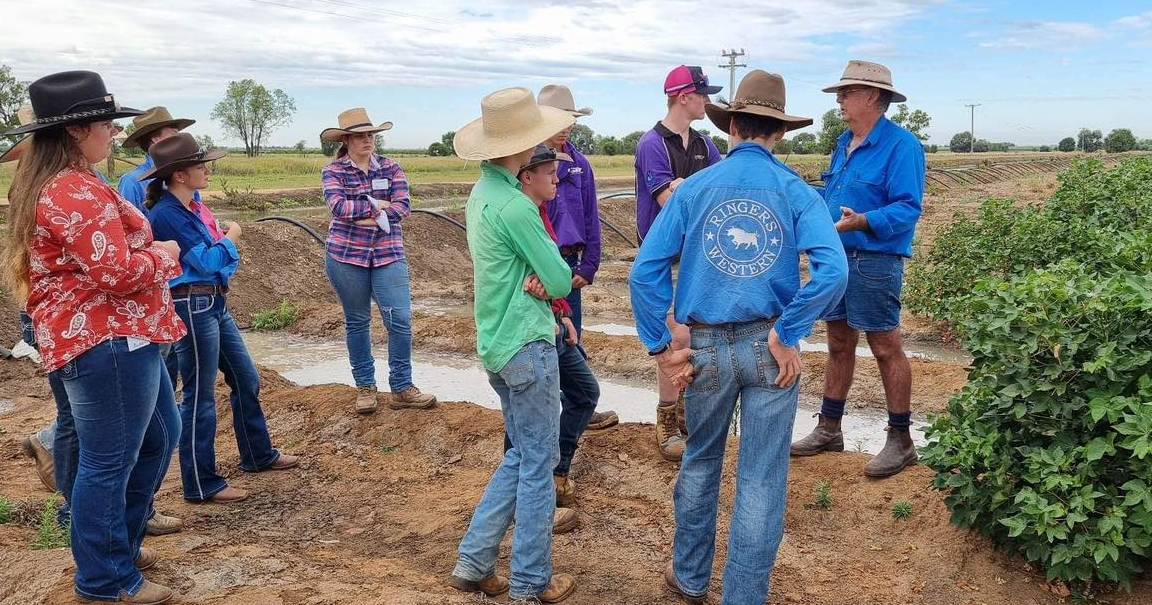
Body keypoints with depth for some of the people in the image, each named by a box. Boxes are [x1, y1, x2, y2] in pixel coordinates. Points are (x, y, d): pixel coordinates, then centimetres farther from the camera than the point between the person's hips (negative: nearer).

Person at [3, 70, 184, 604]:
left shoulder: (50, 185, 16)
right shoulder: (76, 192, -19)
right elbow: (116, 271, -23)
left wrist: (149, 250, 11)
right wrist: (163, 255, -6)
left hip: (118, 336, 11)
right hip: (107, 342, -11)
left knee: (157, 438, 22)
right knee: (109, 461, 1)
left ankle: (119, 543, 37)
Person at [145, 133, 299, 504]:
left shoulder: (193, 206, 10)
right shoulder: (166, 214, -17)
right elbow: (206, 261, -18)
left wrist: (224, 241, -3)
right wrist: (231, 237, -2)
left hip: (215, 304, 9)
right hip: (193, 307, -9)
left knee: (247, 379, 18)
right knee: (200, 396, 0)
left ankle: (258, 455, 34)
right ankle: (201, 484, 12)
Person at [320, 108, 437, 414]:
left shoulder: (391, 168, 5)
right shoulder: (334, 171, 1)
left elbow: (403, 206, -7)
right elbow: (338, 206, -16)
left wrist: (367, 218, -16)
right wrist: (378, 205, -13)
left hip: (389, 254, 1)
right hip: (347, 254, -1)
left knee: (401, 319, -5)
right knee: (357, 322, 9)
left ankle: (401, 389, 6)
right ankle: (365, 387, 22)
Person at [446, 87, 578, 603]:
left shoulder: (482, 192, 10)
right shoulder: (514, 205, -20)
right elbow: (561, 280, -15)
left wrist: (538, 276, -10)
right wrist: (551, 276, 4)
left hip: (496, 344, 9)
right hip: (528, 346, -9)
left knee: (521, 455, 19)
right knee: (539, 464, 4)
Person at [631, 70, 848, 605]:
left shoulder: (694, 188, -1)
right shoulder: (797, 192, -3)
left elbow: (646, 271, -7)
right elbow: (832, 270, -17)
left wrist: (661, 348, -4)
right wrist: (787, 335, -10)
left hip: (707, 348, 1)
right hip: (770, 349, -1)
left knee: (700, 462, 22)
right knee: (762, 480, 9)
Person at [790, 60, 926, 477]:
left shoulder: (901, 145, -13)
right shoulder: (844, 143, 14)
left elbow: (907, 208, -21)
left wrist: (862, 221, -34)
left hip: (874, 262, -8)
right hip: (837, 258, 9)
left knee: (886, 349, 0)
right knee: (838, 344, 15)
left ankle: (900, 441, 12)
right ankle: (829, 429, 26)